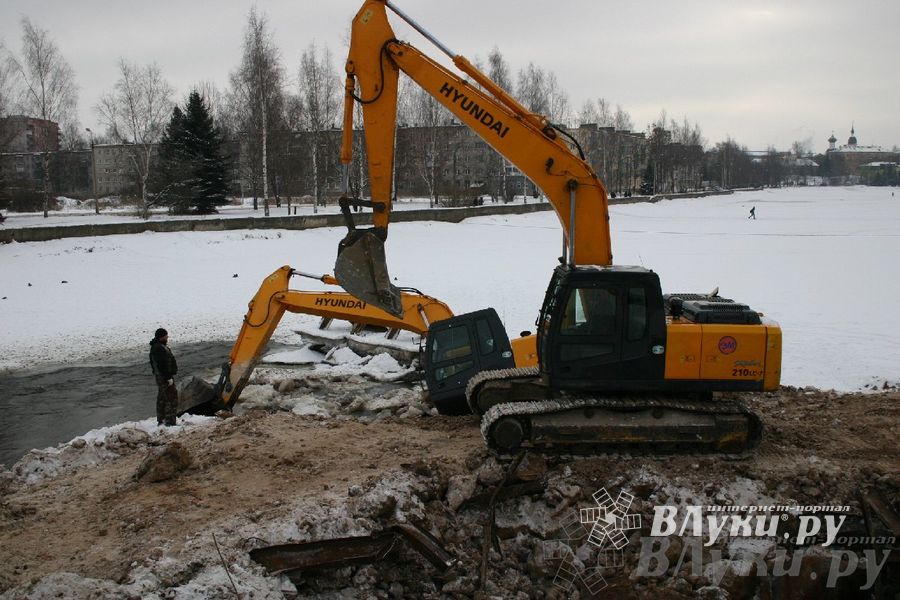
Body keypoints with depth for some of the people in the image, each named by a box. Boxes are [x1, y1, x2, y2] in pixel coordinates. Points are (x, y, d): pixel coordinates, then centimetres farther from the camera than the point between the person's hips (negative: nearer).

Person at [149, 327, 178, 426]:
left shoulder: (154, 347, 14)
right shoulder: (160, 348, -21)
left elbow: (152, 363, 20)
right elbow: (163, 365, -25)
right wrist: (168, 377, -23)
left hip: (159, 376, 11)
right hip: (165, 377, -11)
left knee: (162, 398, 17)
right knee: (172, 398, -8)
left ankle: (160, 420, 25)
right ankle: (170, 421, -9)